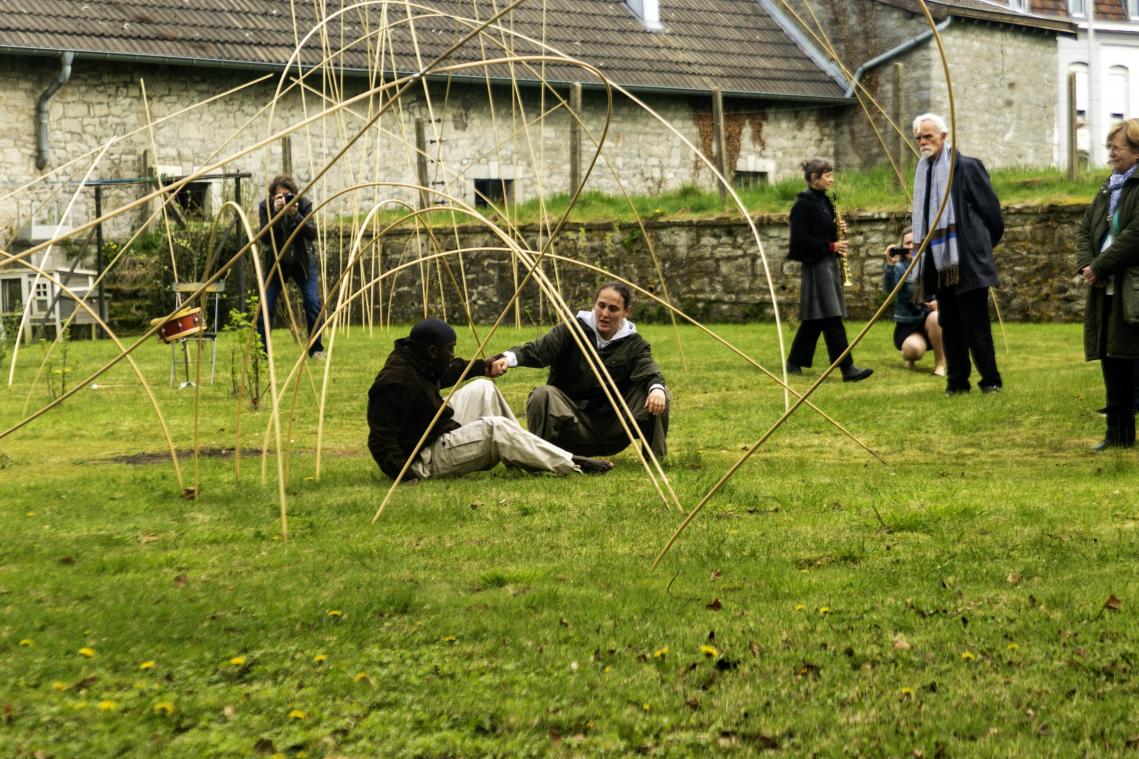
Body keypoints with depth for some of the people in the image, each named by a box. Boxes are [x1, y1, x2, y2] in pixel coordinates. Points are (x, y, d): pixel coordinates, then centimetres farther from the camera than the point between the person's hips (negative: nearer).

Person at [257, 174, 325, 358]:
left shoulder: (304, 204, -14)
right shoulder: (265, 207, -14)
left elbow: (312, 234, -22)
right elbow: (265, 238, -23)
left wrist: (295, 215, -36)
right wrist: (276, 213, -34)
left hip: (303, 261, 0)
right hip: (276, 263, 0)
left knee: (313, 304, -9)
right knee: (266, 307, -8)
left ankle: (316, 349, 4)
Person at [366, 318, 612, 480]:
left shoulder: (417, 363, 2)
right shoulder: (397, 382, -28)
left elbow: (446, 373, 28)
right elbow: (380, 440, -30)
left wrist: (481, 367, 28)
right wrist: (409, 475, -35)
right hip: (425, 460, -11)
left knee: (481, 389, 12)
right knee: (494, 429, -22)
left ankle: (521, 450, 14)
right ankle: (573, 466, -17)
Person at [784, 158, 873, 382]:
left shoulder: (823, 202, 15)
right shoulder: (803, 204, -12)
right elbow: (799, 239, -18)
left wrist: (836, 229, 3)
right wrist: (830, 246, -19)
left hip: (828, 263, 10)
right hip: (815, 265, -10)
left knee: (814, 319, 12)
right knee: (832, 318, -12)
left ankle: (794, 362, 21)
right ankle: (847, 368, -15)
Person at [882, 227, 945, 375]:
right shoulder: (899, 267, -3)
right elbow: (888, 289, -22)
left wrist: (939, 302, -20)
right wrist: (890, 264, -35)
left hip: (929, 322, 2)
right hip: (907, 325, -2)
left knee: (935, 317, -36)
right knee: (914, 349, -34)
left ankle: (940, 364, -19)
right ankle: (909, 356, 6)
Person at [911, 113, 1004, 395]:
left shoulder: (966, 167, -7)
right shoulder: (924, 172, 14)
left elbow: (990, 209, -5)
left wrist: (983, 247, 4)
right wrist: (924, 259, 15)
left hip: (967, 260, -7)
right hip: (940, 262, 7)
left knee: (975, 322, -5)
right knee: (949, 323, 8)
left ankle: (990, 379, 1)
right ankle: (957, 380, 13)